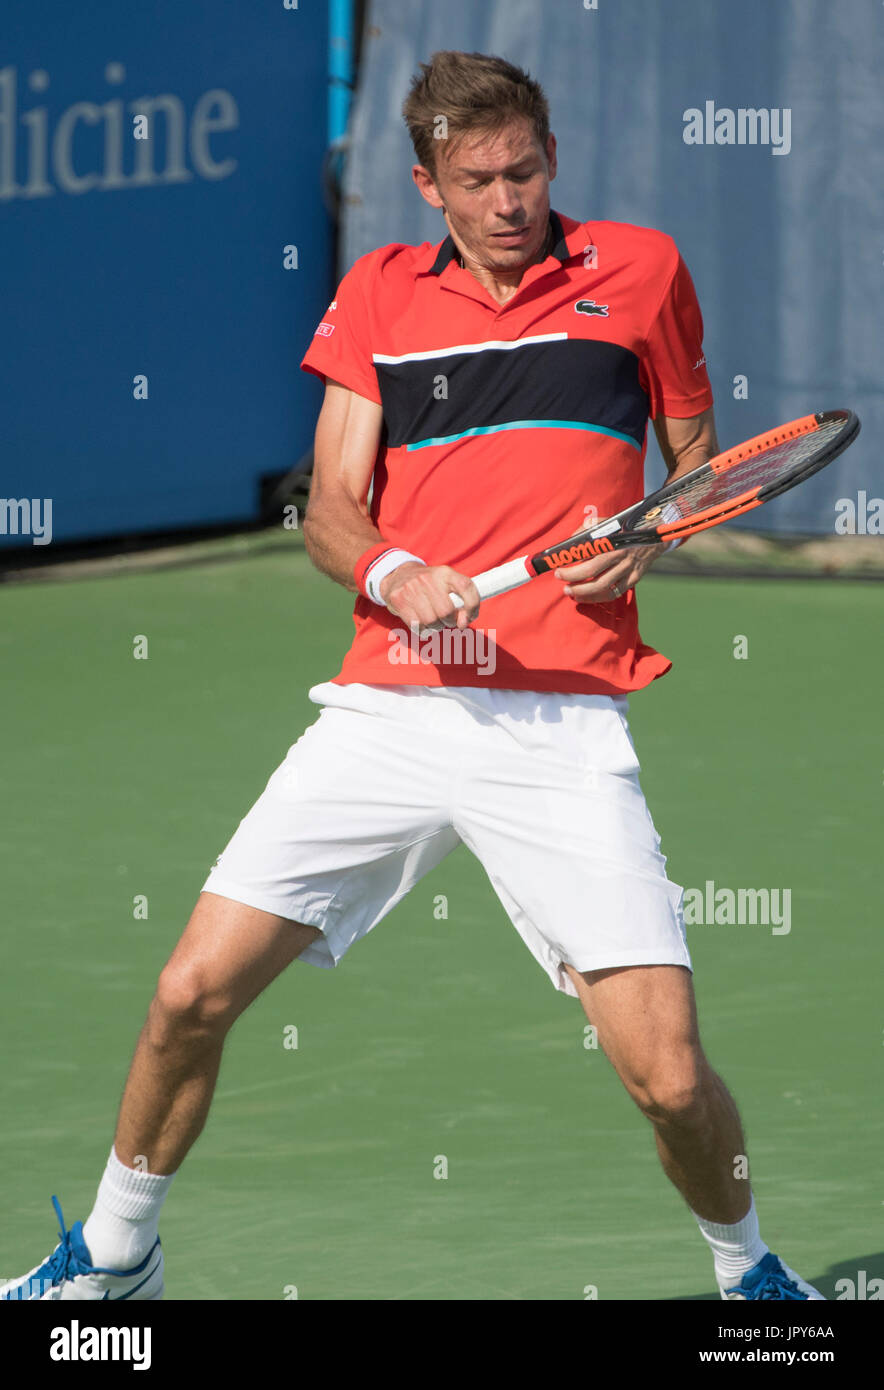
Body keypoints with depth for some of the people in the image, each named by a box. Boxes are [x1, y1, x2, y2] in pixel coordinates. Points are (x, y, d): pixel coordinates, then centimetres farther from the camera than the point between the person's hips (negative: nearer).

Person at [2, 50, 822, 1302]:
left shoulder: (639, 270, 7)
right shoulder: (381, 293, 11)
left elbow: (698, 459, 18)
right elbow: (331, 510, 6)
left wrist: (651, 536, -5)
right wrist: (395, 572, -16)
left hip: (562, 722, -2)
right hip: (387, 712, 2)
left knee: (666, 1075, -12)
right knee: (194, 992, -2)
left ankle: (746, 1268, 18)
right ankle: (115, 1254, 23)